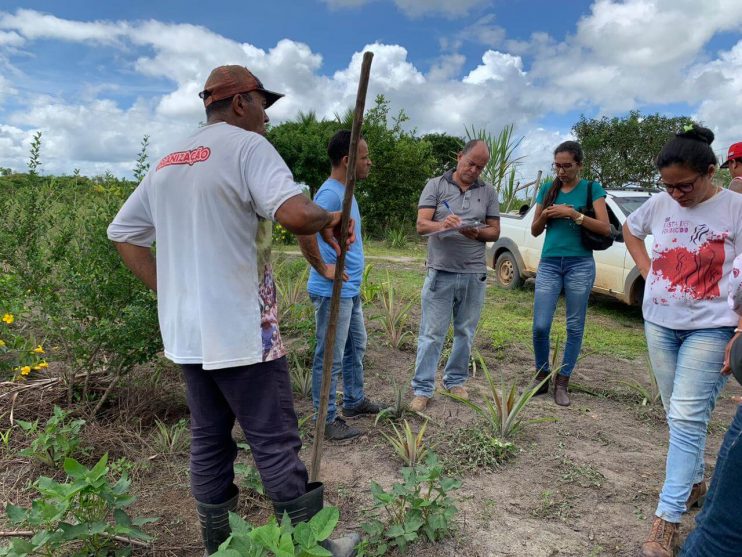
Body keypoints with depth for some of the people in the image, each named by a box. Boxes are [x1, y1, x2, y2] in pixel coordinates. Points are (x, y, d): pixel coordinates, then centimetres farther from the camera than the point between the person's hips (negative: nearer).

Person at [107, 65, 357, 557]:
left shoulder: (167, 163, 15)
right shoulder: (247, 146, -10)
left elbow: (122, 233, 18)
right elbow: (295, 214, -28)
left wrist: (171, 291, 12)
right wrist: (329, 219, -7)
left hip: (187, 331, 8)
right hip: (241, 331, -8)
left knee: (209, 441, 17)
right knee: (276, 443, 4)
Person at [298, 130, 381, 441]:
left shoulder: (346, 192, 12)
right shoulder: (330, 193, -19)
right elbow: (304, 232, -33)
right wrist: (323, 269, -23)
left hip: (350, 290, 10)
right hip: (333, 293, -10)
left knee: (356, 347, 21)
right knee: (331, 358, 2)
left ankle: (354, 401, 38)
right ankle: (327, 421, 16)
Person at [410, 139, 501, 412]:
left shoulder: (488, 192, 9)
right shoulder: (435, 185, 2)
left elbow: (495, 231, 9)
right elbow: (421, 225, -6)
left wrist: (477, 233, -14)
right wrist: (442, 224, -27)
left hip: (474, 274, 3)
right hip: (441, 272, -3)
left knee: (465, 333, 12)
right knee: (432, 334, 0)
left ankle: (455, 381, 27)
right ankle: (422, 389, 8)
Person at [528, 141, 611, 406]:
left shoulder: (592, 189, 2)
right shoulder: (547, 189, 11)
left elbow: (605, 228, -7)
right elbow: (535, 231, 13)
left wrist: (573, 214, -16)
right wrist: (544, 216, -7)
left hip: (580, 265, -2)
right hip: (549, 264, 2)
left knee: (575, 327, 4)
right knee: (540, 326, -4)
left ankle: (562, 382, 16)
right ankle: (542, 375, 17)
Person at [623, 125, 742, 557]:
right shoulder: (660, 203, 1)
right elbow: (630, 230, 21)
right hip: (659, 323, 5)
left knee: (687, 417, -8)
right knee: (679, 415, 16)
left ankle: (667, 519, 0)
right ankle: (695, 483, 38)